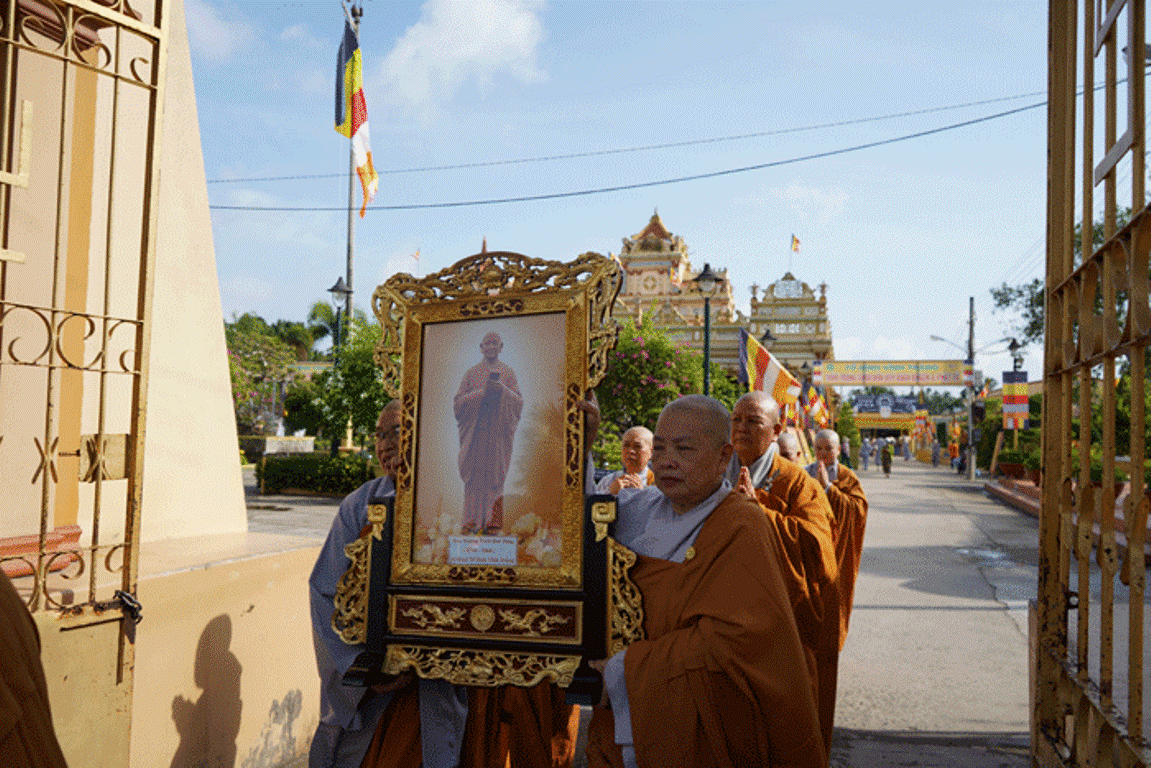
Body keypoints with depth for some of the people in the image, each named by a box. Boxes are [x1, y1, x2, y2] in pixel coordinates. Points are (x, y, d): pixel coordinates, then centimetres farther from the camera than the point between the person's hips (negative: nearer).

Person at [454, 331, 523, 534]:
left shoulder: (508, 373, 11)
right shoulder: (471, 373, 11)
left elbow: (519, 402, 4)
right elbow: (459, 401, 4)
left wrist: (502, 390, -13)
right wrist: (481, 392, -11)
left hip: (498, 431, 0)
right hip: (475, 431, 0)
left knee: (495, 473, -5)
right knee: (474, 475, -5)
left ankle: (492, 523, -2)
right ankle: (471, 522, -3)